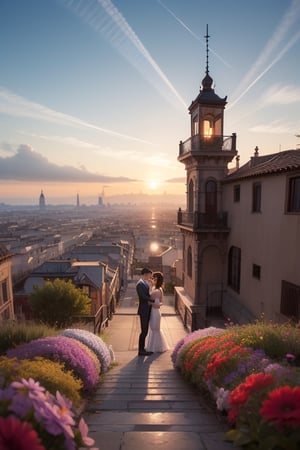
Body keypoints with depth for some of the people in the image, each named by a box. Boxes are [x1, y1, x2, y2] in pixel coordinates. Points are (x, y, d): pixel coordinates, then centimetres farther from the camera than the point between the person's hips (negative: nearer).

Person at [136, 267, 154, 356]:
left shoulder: (145, 283, 11)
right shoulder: (140, 284, -18)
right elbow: (143, 297, -25)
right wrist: (154, 300, -16)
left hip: (147, 310, 9)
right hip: (143, 311, -9)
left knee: (145, 330, 16)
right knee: (144, 331, 0)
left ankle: (142, 349, 26)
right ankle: (141, 351, 13)